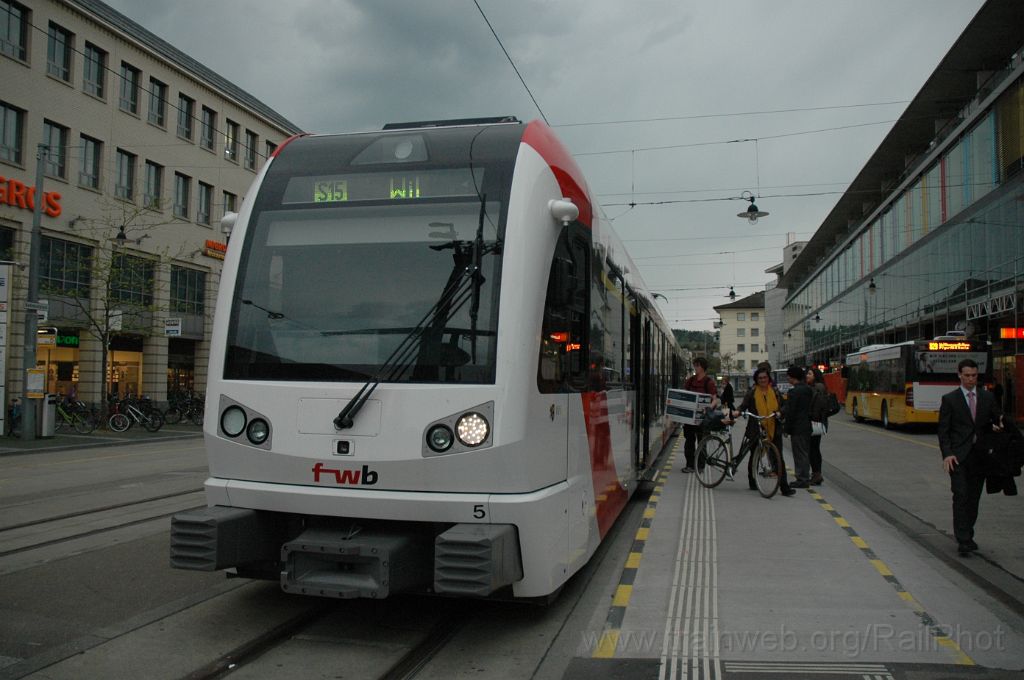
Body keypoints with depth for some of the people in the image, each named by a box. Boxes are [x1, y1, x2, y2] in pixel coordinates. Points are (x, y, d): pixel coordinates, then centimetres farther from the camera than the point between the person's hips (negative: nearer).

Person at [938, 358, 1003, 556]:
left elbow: (997, 420, 14)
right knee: (961, 496, -10)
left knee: (974, 497, 10)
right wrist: (947, 454, -12)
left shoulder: (987, 397, 10)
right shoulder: (949, 399, 0)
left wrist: (996, 426, -11)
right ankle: (963, 540, -10)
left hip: (980, 455, 4)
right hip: (958, 456, -4)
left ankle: (967, 535, 23)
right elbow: (943, 430, -2)